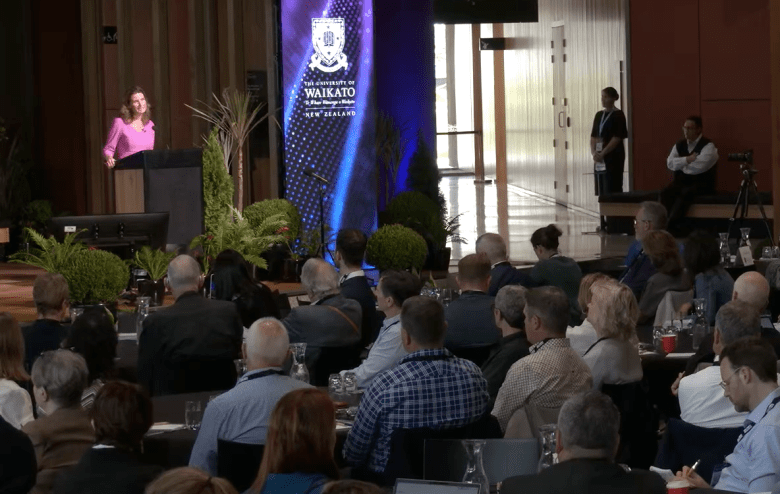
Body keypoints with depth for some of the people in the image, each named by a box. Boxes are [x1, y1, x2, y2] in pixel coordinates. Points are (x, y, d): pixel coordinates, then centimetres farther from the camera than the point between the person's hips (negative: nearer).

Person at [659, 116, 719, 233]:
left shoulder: (708, 146, -5)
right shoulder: (679, 145, 14)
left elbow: (700, 166, -19)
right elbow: (670, 163, 0)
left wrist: (681, 164, -3)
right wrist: (687, 160, -14)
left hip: (701, 184, -5)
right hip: (681, 182, 5)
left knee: (686, 192, -36)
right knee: (665, 193, -25)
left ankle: (672, 223, -41)